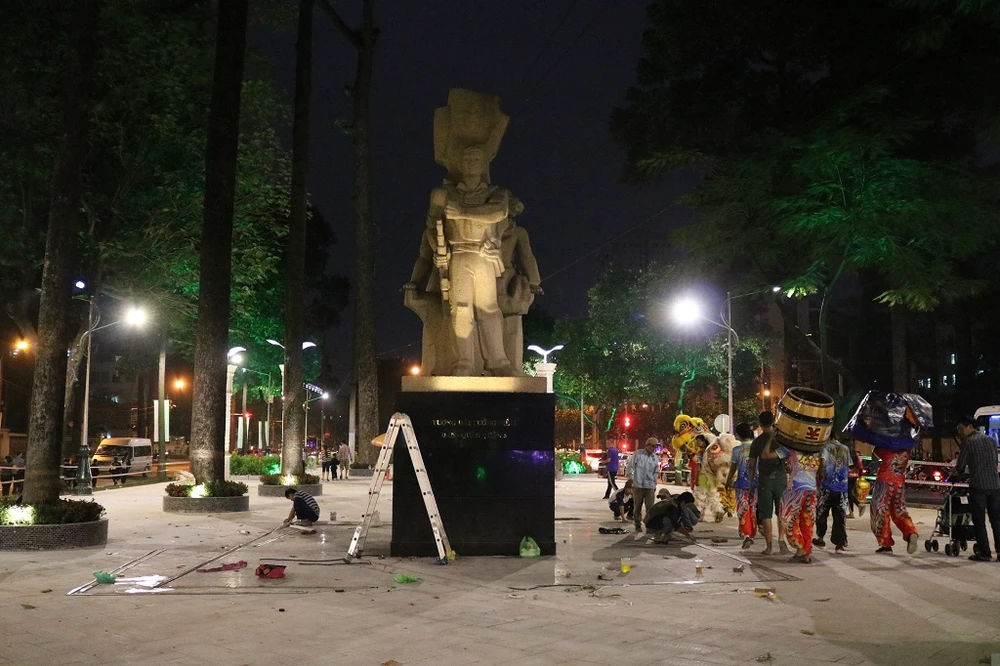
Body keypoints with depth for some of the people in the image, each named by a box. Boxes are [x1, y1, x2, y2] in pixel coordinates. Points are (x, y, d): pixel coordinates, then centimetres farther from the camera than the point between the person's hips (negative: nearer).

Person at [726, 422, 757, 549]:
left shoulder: (737, 450, -6)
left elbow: (733, 468, 3)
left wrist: (728, 481, 18)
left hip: (742, 483, -3)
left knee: (743, 510, -1)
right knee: (753, 510, 15)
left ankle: (746, 536, -17)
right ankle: (752, 535, 24)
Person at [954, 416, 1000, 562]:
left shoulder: (968, 442, -5)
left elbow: (960, 465, -4)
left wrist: (960, 471, 18)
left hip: (978, 486, -5)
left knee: (979, 521, 2)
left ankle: (984, 553, 2)